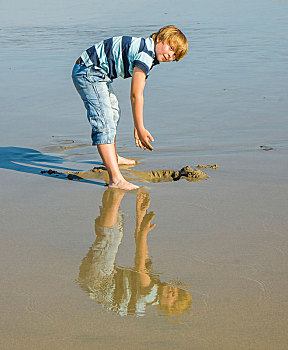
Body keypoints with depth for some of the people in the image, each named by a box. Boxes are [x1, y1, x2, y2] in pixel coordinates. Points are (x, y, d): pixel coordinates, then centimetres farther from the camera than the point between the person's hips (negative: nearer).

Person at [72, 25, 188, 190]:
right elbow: (136, 96, -20)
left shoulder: (149, 58, 11)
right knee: (105, 124, -20)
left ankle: (113, 158, 50)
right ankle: (116, 179, -28)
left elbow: (137, 95, 14)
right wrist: (140, 128, -15)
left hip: (99, 74, 12)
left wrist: (138, 127, 13)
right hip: (88, 72, -12)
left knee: (114, 113, 28)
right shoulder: (146, 53, -20)